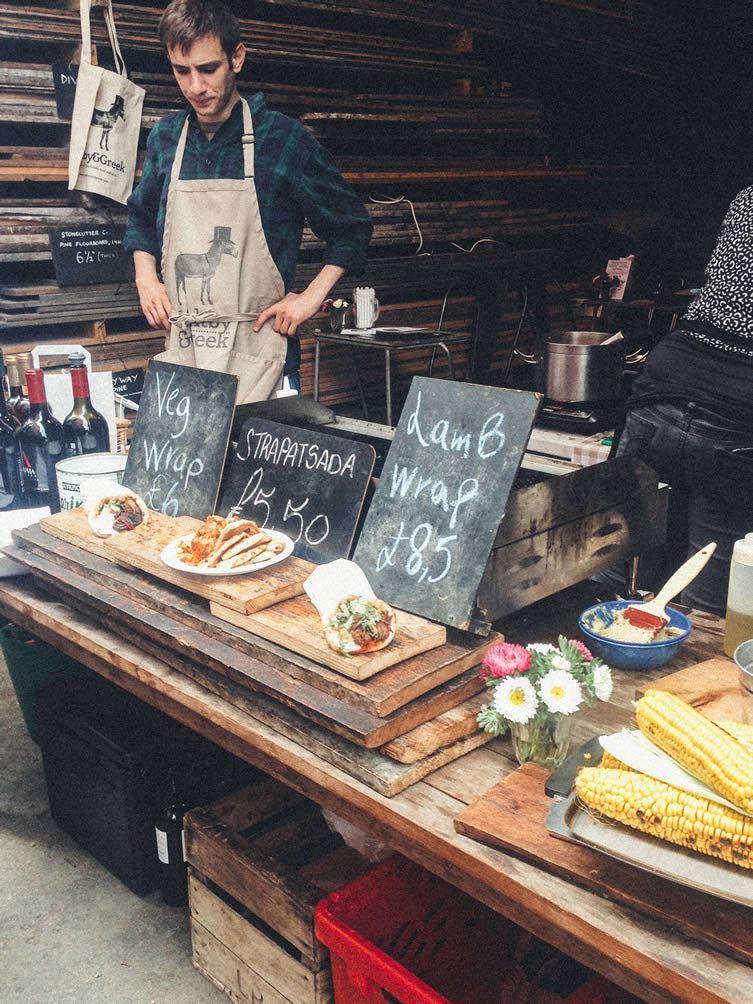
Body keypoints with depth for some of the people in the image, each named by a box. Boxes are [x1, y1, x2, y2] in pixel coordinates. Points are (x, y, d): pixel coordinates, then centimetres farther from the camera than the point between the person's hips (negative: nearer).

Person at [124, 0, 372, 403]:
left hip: (256, 352, -4)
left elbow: (351, 226, 2)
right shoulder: (165, 138, 8)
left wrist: (311, 297, -7)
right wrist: (145, 276, 8)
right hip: (180, 347, 4)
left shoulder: (283, 138, -4)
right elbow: (141, 217, 25)